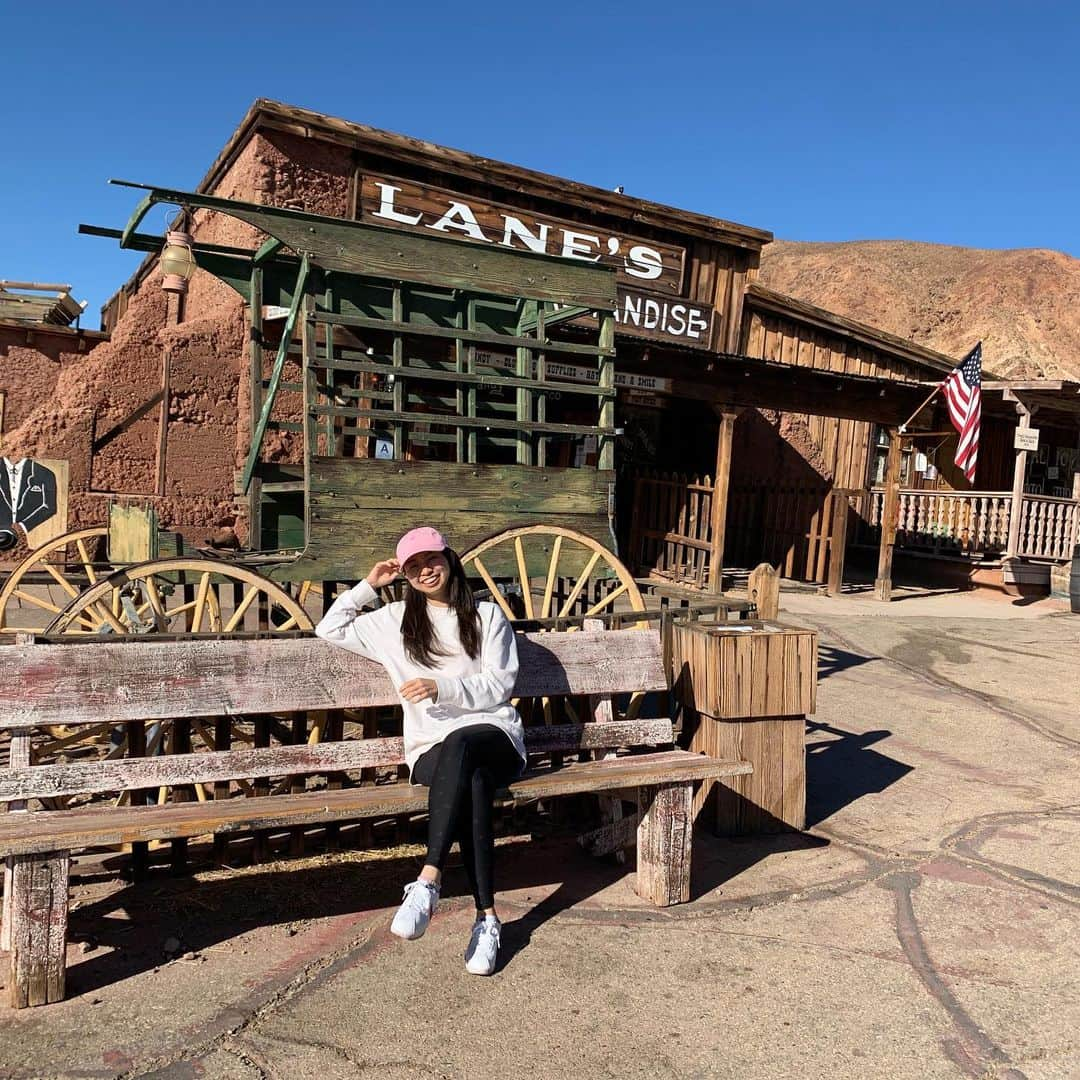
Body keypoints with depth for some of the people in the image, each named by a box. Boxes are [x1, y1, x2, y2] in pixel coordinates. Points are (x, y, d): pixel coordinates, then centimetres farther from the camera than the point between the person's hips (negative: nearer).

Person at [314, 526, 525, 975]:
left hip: (492, 736, -1)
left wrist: (441, 687, -12)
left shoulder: (487, 615, 12)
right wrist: (369, 584, 15)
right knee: (472, 784, -35)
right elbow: (330, 630, 20)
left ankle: (428, 882, -43)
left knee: (458, 744, -38)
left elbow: (498, 686, 3)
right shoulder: (396, 620, 19)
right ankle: (487, 918, -33)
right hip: (432, 751, 1)